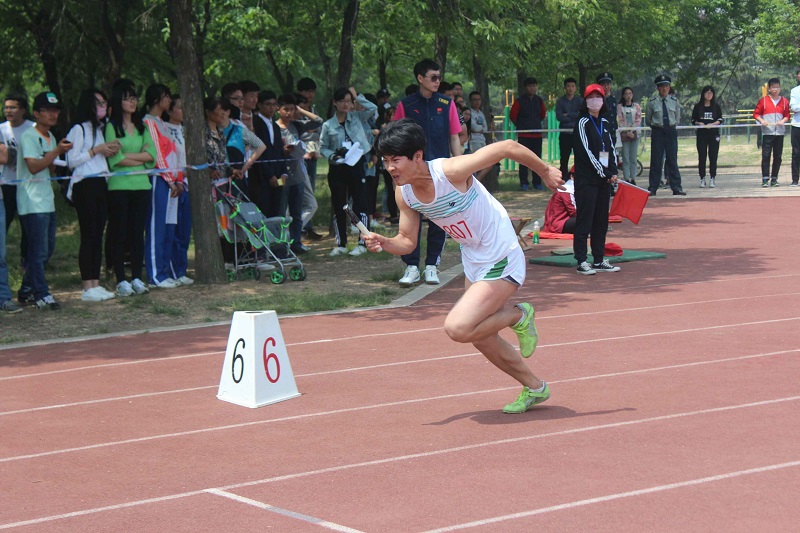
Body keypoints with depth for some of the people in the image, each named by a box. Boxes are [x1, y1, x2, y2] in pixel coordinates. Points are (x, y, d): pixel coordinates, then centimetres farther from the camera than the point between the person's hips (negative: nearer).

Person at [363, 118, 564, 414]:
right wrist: (383, 243, -18)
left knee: (457, 328, -20)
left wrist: (545, 171, -4)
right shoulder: (404, 194, -8)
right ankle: (534, 388, 40)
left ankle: (519, 315, 5)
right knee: (482, 339, 18)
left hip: (502, 262, -8)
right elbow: (407, 241, 4)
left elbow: (507, 147, -19)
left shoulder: (451, 171, -29)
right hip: (473, 264, 8)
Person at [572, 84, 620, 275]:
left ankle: (599, 260, 17)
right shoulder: (583, 124, -7)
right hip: (586, 179, -7)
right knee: (584, 221, -6)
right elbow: (587, 152, -14)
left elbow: (611, 149, 15)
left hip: (605, 180, 7)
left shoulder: (605, 123, 15)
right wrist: (605, 173, -14)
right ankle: (582, 262, -4)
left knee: (602, 221, 10)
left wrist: (613, 172, -1)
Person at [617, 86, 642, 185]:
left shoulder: (636, 106, 9)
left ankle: (633, 179, 4)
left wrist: (632, 131, -10)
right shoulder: (619, 107, 3)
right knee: (625, 159, -4)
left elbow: (638, 120, 3)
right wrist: (627, 132, -13)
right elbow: (620, 121, -3)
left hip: (634, 134, 2)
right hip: (624, 134, -2)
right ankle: (627, 179, -4)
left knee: (633, 158, 2)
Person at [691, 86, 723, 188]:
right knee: (702, 157, -1)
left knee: (713, 157, -3)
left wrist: (712, 124, -13)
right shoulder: (698, 106, 6)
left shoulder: (716, 106, 7)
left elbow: (720, 120, 4)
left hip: (714, 134, 0)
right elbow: (693, 120, 7)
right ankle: (702, 179, 5)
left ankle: (712, 179, 1)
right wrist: (699, 123, -12)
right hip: (701, 134, 0)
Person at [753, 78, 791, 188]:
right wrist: (761, 121, -13)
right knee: (766, 155, -7)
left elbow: (787, 115, 11)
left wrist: (783, 120, -9)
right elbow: (756, 114, 4)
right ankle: (765, 179, -5)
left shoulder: (784, 101, 8)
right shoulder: (763, 101, 2)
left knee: (778, 157, 5)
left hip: (780, 132, 3)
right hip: (767, 132, -2)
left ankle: (774, 179, 12)